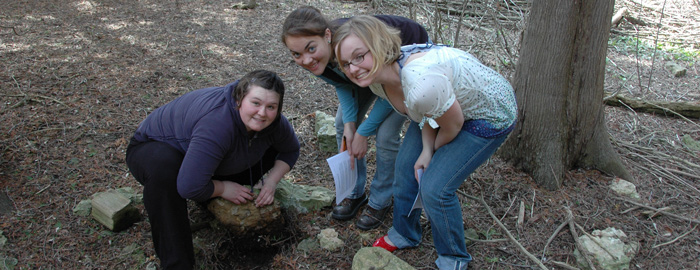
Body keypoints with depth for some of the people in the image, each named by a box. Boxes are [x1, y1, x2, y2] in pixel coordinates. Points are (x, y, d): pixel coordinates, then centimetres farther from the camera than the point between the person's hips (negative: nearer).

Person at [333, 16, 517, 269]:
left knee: (434, 188, -11)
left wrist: (434, 151, -4)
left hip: (488, 116, -7)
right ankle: (404, 234, 37)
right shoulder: (376, 76, -16)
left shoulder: (421, 83, -43)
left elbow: (453, 125, -24)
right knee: (406, 166, 10)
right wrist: (426, 151, -12)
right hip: (441, 109, 8)